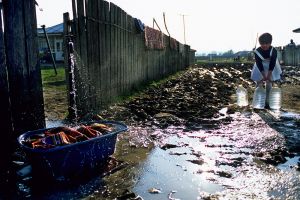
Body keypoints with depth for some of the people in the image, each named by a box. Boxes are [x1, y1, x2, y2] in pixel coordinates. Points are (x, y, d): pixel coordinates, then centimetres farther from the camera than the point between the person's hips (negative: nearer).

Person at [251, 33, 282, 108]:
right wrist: (264, 76, -28)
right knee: (259, 83, -1)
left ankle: (267, 101, 10)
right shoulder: (257, 52, -24)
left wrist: (268, 76, -30)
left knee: (269, 83, 1)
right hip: (260, 69, 0)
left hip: (270, 69, 1)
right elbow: (259, 65, -24)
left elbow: (272, 64, -25)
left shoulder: (274, 51, -24)